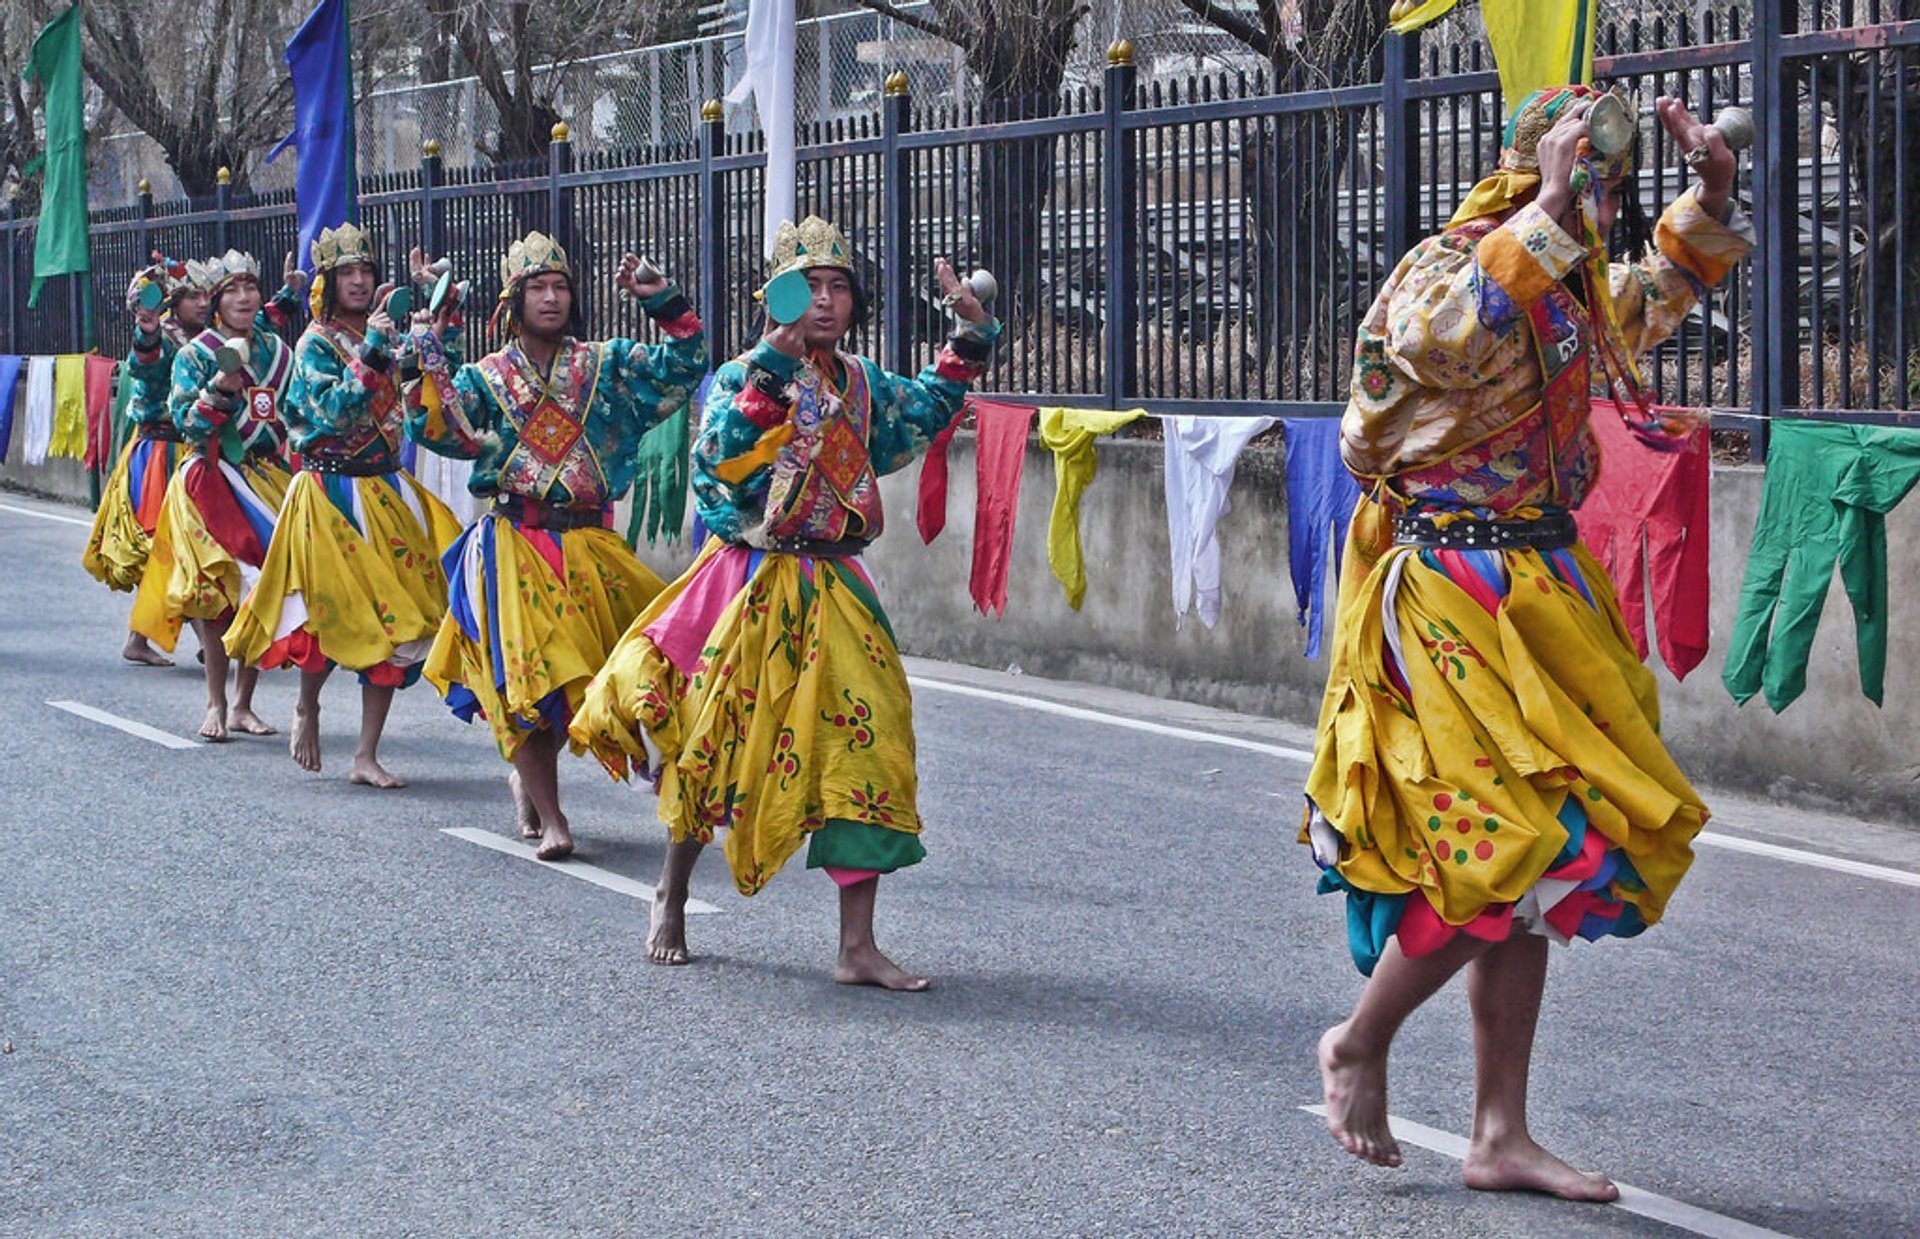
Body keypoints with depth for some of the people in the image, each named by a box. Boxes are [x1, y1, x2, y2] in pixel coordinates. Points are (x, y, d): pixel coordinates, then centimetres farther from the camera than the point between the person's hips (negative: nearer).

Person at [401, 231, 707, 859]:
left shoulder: (605, 364, 10)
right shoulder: (486, 377, 6)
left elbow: (681, 366, 4)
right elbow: (438, 430, -9)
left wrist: (662, 301, -7)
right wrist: (434, 349, -15)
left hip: (590, 543, 2)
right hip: (515, 547, -2)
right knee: (530, 672, -9)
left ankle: (530, 773, 20)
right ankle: (549, 815, 1)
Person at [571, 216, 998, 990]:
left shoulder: (861, 384, 10)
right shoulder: (744, 378, -8)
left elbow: (926, 411, 27)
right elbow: (720, 454, -26)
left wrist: (970, 334, 16)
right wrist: (772, 361, -32)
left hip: (833, 593, 5)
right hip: (751, 588, -4)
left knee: (864, 748, -5)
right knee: (719, 754, 7)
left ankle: (858, 947, -3)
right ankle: (671, 897, 32)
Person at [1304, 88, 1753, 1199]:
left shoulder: (1572, 290, 13)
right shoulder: (1442, 272, -12)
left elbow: (1659, 297, 32)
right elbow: (1453, 338, -36)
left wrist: (1712, 195, 17)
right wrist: (1549, 210, -36)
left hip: (1537, 591, 9)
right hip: (1449, 593, -9)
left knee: (1524, 860, 7)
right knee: (1502, 852, -15)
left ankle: (1502, 1136, 12)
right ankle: (1359, 1046, 8)